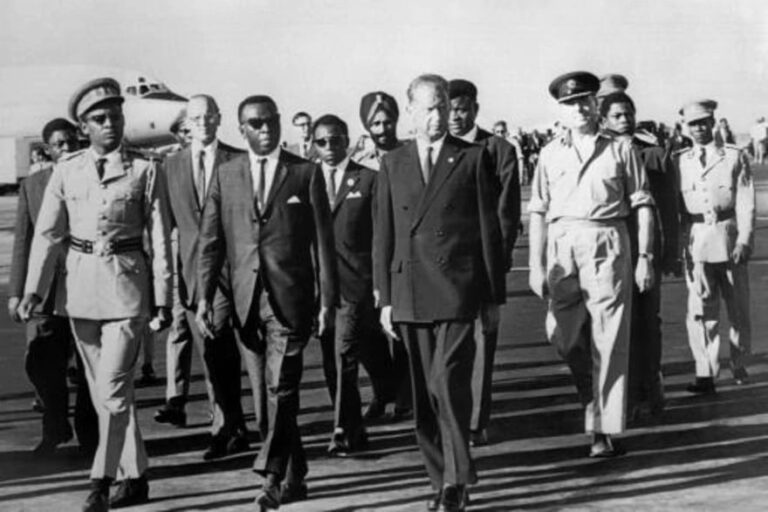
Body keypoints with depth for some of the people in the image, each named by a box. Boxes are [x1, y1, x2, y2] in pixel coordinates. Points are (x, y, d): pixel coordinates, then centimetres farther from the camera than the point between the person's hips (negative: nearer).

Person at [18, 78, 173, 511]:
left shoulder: (146, 171, -1)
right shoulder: (67, 171, 6)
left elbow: (160, 239, -1)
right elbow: (48, 233, 3)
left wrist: (163, 298, -4)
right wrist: (34, 288, -7)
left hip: (127, 284, -4)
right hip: (80, 285, 4)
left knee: (113, 389, -10)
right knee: (104, 391, 10)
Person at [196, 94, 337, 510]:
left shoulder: (306, 173, 3)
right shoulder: (225, 175, 9)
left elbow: (322, 241, 2)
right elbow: (210, 241, 8)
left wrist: (327, 299, -2)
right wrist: (204, 296, -1)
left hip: (290, 299, -3)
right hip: (246, 300, 3)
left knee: (281, 387, -11)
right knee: (270, 390, 9)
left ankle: (272, 478, -8)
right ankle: (294, 476, 21)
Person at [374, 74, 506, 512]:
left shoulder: (474, 158, 4)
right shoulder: (392, 164, 12)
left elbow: (490, 229, 4)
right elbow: (384, 234, 11)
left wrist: (495, 295, 2)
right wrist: (386, 297, 7)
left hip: (458, 291, -3)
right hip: (409, 293, 4)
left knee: (449, 384, -13)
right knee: (424, 394, 7)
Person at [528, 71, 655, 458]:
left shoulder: (620, 150, 6)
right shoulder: (550, 154, 10)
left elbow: (642, 205, 5)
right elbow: (538, 211, 8)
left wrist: (644, 258, -2)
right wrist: (536, 264, 2)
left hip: (607, 245, -2)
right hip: (562, 246, 2)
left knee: (608, 342, -2)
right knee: (561, 335, 0)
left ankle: (603, 430, 7)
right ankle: (594, 397, 29)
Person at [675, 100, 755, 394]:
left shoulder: (735, 157, 4)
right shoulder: (679, 161, 8)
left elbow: (745, 203, 0)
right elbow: (673, 207, 7)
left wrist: (744, 240, -10)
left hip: (729, 238, 0)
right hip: (695, 241, 0)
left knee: (738, 308, 9)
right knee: (700, 309, -6)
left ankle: (738, 365, 26)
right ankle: (706, 375, -4)